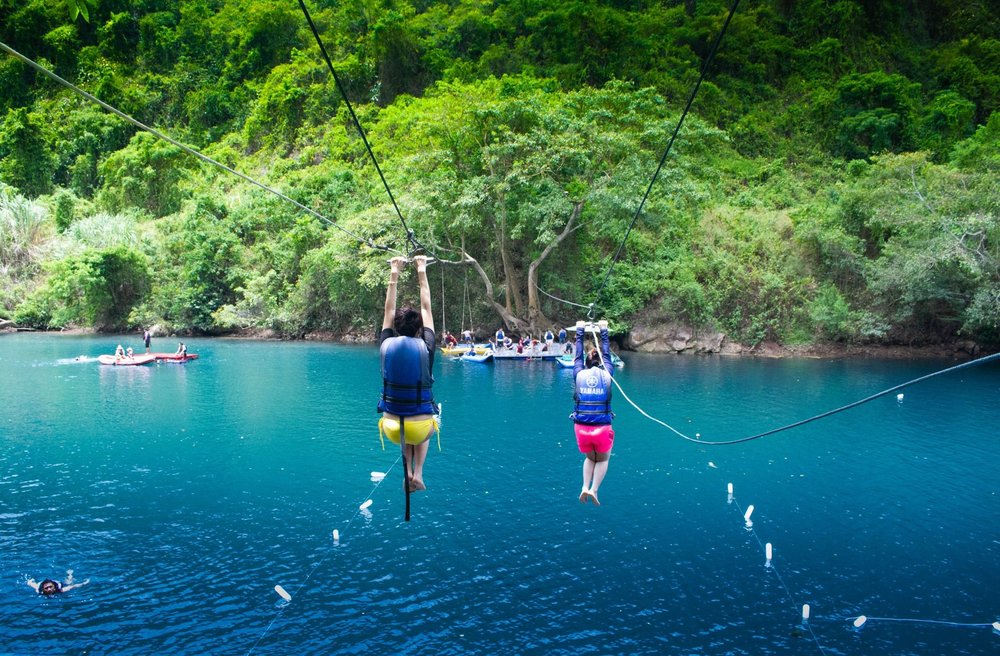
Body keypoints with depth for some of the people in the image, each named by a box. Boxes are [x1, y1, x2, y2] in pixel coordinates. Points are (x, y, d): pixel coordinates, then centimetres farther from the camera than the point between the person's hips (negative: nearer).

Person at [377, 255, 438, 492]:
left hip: (392, 429, 1)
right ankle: (418, 474, 20)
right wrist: (422, 274, 13)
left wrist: (394, 275, 17)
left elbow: (388, 311, 9)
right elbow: (427, 309, 3)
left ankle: (409, 473, 22)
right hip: (420, 427, -1)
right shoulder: (426, 347, -10)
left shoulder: (386, 345, -7)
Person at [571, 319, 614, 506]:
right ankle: (594, 490, 3)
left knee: (590, 458, 27)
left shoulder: (579, 374, 3)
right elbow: (607, 354, 17)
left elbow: (578, 354, 18)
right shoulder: (606, 374, 2)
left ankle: (585, 487, 6)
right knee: (603, 459, 22)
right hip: (602, 428, -2)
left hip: (581, 427, 2)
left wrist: (580, 331, 28)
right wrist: (604, 331, 29)